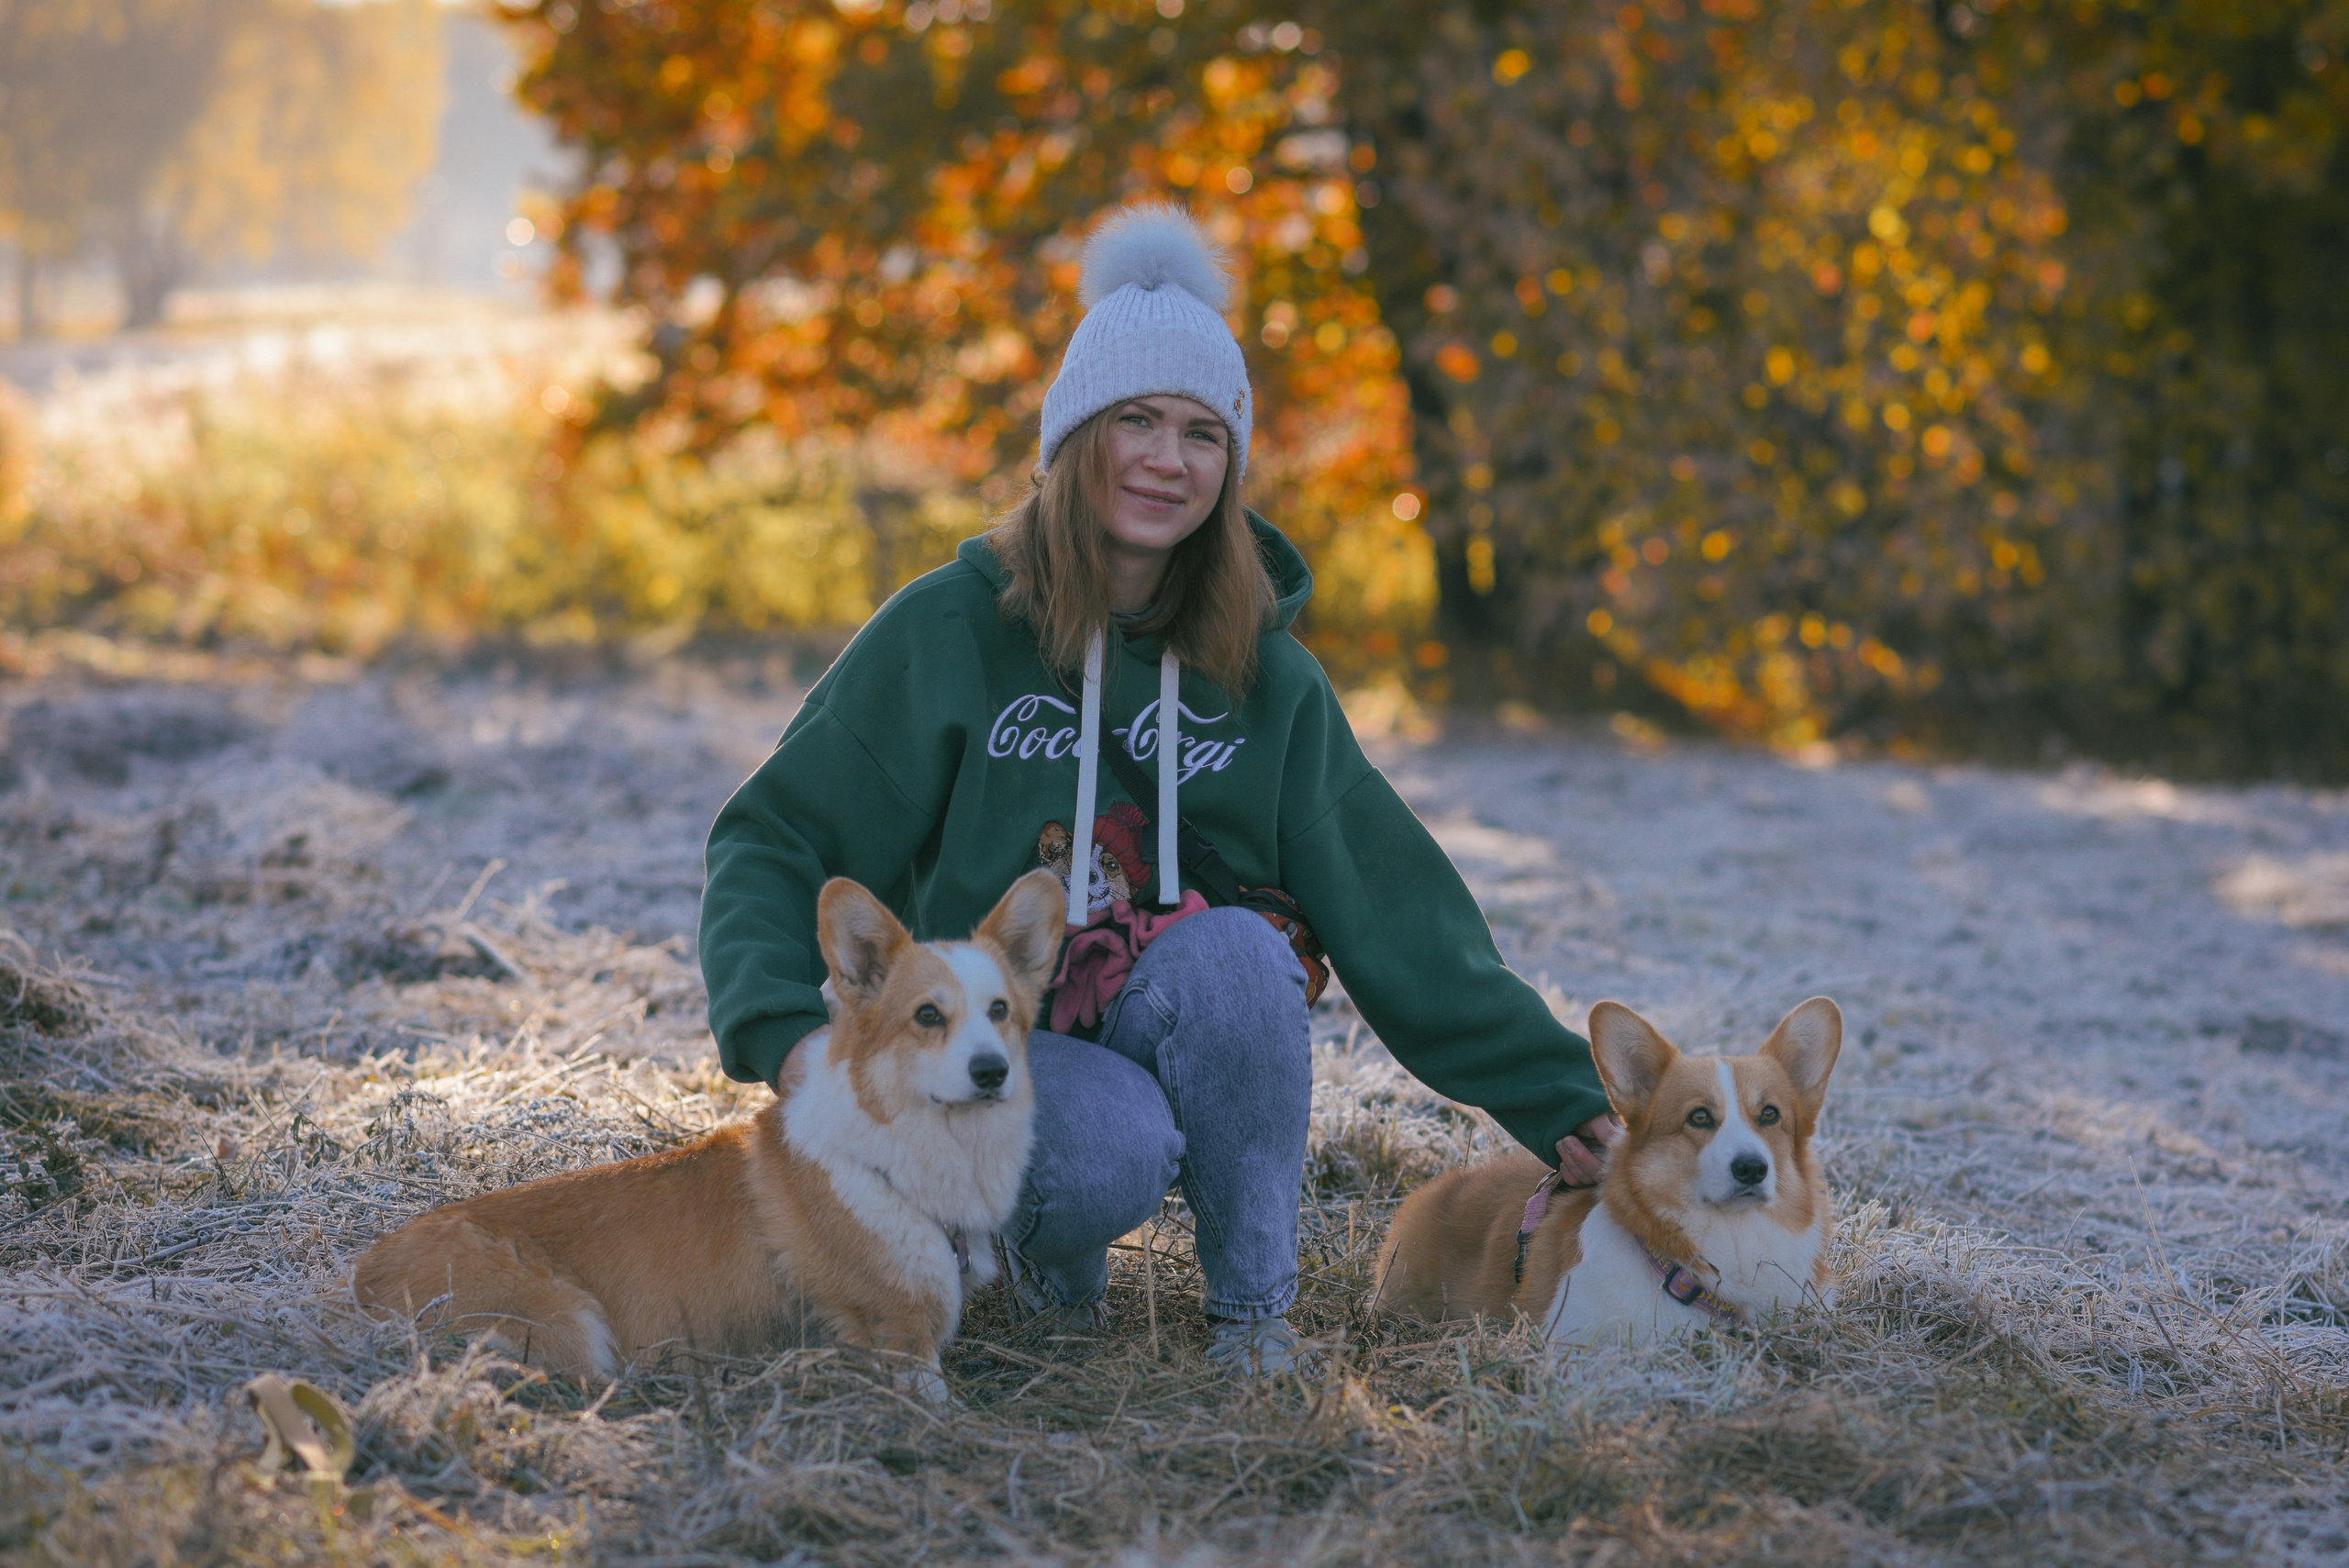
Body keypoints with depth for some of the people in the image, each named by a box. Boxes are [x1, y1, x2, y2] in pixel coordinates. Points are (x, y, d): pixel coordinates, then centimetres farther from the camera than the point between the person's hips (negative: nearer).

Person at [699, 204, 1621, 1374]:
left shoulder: (1264, 676, 4)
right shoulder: (949, 630, -5)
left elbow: (1395, 913, 4)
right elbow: (774, 842, -4)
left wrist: (1559, 1098, -2)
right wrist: (787, 1034, -23)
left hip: (1182, 1038, 3)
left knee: (1237, 944, -31)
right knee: (1116, 1152, -35)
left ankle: (1253, 1308, -12)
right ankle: (1052, 1245, 2)